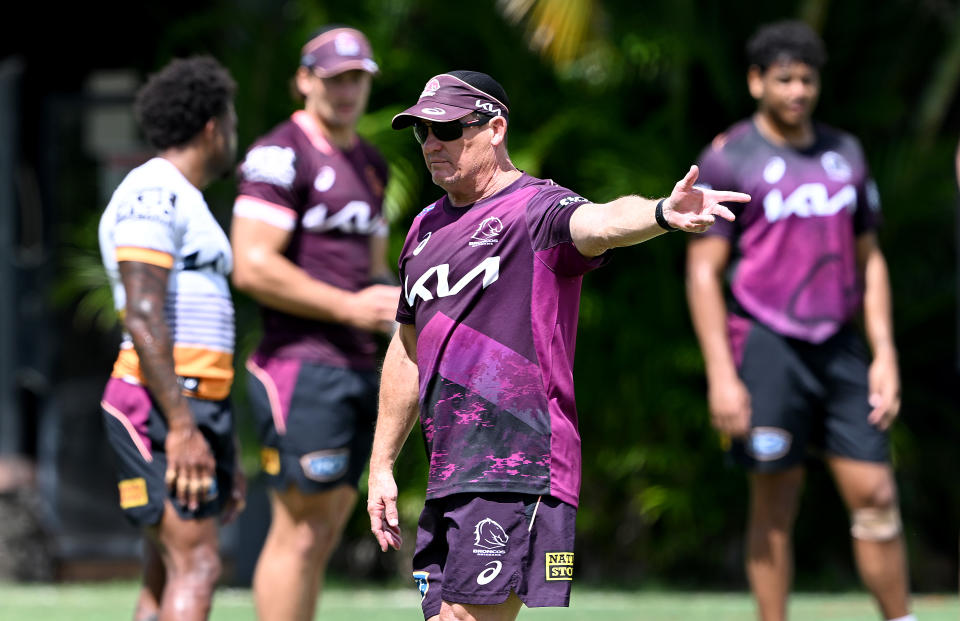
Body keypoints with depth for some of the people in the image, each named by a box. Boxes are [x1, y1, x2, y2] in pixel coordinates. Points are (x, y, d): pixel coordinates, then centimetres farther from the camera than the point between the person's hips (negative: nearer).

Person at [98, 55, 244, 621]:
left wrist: (227, 453, 22)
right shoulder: (153, 195, -10)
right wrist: (183, 429, -25)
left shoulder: (187, 204, 23)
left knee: (168, 575, 6)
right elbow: (142, 319, -19)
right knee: (196, 566, -16)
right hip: (160, 406, -10)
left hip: (192, 405, 10)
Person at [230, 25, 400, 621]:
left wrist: (393, 303, 8)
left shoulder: (370, 163, 19)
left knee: (323, 537, 8)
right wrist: (351, 307, -18)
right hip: (302, 365, -9)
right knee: (301, 532, -9)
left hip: (359, 368, 9)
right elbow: (253, 267, -17)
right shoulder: (281, 156, -9)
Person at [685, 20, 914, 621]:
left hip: (840, 345, 4)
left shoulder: (846, 154, 13)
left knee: (875, 493, 0)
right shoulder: (729, 160, -2)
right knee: (775, 504, -1)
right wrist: (721, 375, -12)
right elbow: (703, 271, -5)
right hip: (767, 343, -4)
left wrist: (886, 354, 8)